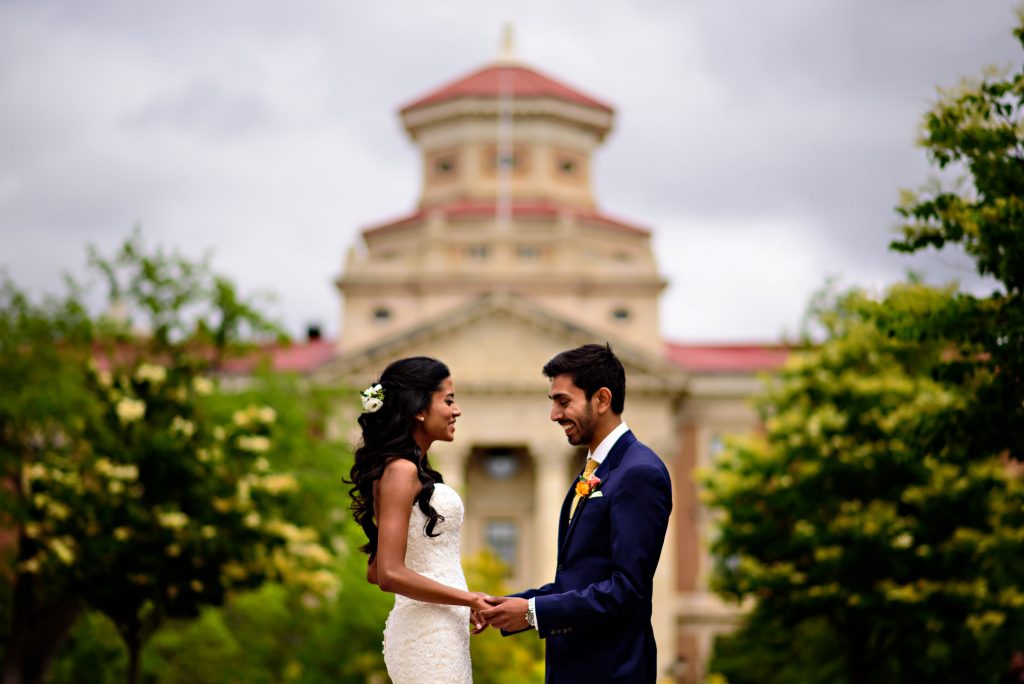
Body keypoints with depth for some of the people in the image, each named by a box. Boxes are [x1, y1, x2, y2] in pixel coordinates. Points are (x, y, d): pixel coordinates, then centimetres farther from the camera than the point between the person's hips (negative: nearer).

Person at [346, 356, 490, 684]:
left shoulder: (410, 470, 15)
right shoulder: (401, 470, -12)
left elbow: (375, 572, 19)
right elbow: (390, 574, -19)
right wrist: (470, 599, -14)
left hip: (442, 633, 9)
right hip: (430, 636, -9)